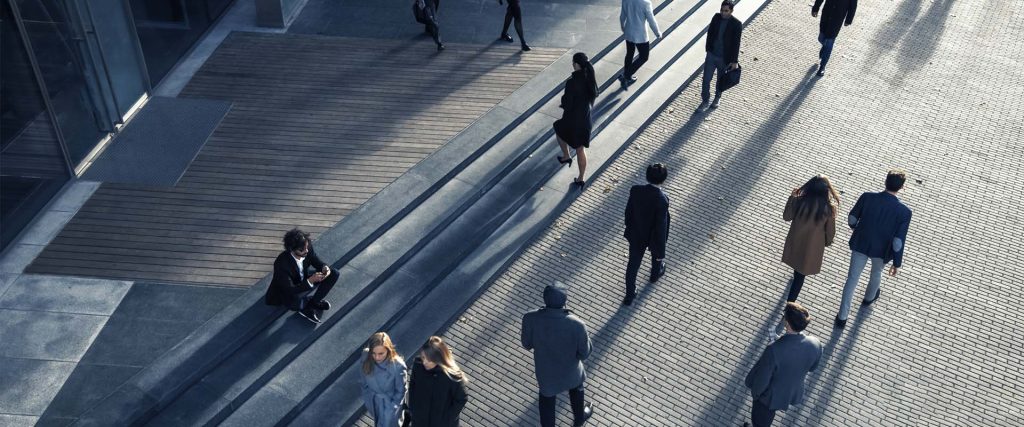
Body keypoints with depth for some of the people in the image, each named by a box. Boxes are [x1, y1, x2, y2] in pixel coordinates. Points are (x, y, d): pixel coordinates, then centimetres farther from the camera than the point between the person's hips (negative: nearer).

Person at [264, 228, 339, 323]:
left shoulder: (308, 248, -23)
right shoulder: (281, 264, -37)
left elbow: (317, 262, -3)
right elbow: (290, 291, -35)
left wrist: (325, 267, -27)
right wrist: (310, 281, -45)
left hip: (304, 280, 6)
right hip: (287, 292, -6)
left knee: (334, 273, -9)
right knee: (294, 302, -40)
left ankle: (311, 303, -6)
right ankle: (305, 306, -1)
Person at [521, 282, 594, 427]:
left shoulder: (530, 318, -30)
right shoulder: (577, 325, -35)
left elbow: (527, 344, -12)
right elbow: (584, 354, -18)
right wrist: (586, 337, -2)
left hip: (545, 371, 0)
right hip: (570, 371, 0)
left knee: (547, 398, 31)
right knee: (576, 388, 35)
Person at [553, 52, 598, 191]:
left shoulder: (572, 82, -28)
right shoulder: (590, 78, -7)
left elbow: (567, 105, -22)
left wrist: (563, 104, 0)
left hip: (573, 119, -6)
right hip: (586, 119, 6)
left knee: (558, 129, 30)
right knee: (580, 148, 19)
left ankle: (566, 157, 36)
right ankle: (581, 179, 28)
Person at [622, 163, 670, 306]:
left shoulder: (635, 190, -22)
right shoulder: (662, 200, -34)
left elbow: (628, 211, -5)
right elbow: (661, 227, -27)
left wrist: (629, 227, 15)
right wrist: (661, 251, -16)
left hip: (636, 235, 3)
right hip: (654, 236, -2)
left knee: (633, 264, 19)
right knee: (656, 255, 32)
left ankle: (630, 295, 31)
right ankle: (656, 274, 61)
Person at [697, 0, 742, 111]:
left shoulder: (736, 24, -19)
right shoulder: (716, 17, -8)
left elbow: (736, 44, -15)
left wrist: (735, 61, -12)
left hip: (724, 58, -3)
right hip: (711, 55, 3)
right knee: (706, 80, 6)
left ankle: (717, 98, 44)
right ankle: (705, 102, 23)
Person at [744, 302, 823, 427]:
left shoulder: (774, 350, -42)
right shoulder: (815, 344, -26)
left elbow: (761, 380, -28)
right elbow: (812, 367, -3)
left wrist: (754, 391, -7)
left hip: (771, 396, -6)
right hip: (794, 393, 6)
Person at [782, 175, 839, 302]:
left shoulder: (799, 201, -20)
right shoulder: (828, 208, -22)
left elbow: (786, 217, -3)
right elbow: (830, 230, -8)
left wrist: (792, 197, 5)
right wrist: (828, 242, 13)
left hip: (795, 242, 2)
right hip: (812, 247, -2)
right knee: (801, 275, 11)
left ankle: (797, 273, 63)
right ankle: (790, 302, 14)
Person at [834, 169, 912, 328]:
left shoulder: (867, 197, -21)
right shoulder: (904, 212, -25)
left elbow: (852, 219, -7)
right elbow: (898, 242, -20)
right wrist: (897, 263, -7)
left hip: (860, 245, 0)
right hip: (881, 250, 0)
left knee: (852, 279, 15)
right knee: (876, 273, 31)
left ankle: (842, 317, 22)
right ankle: (869, 298, 60)